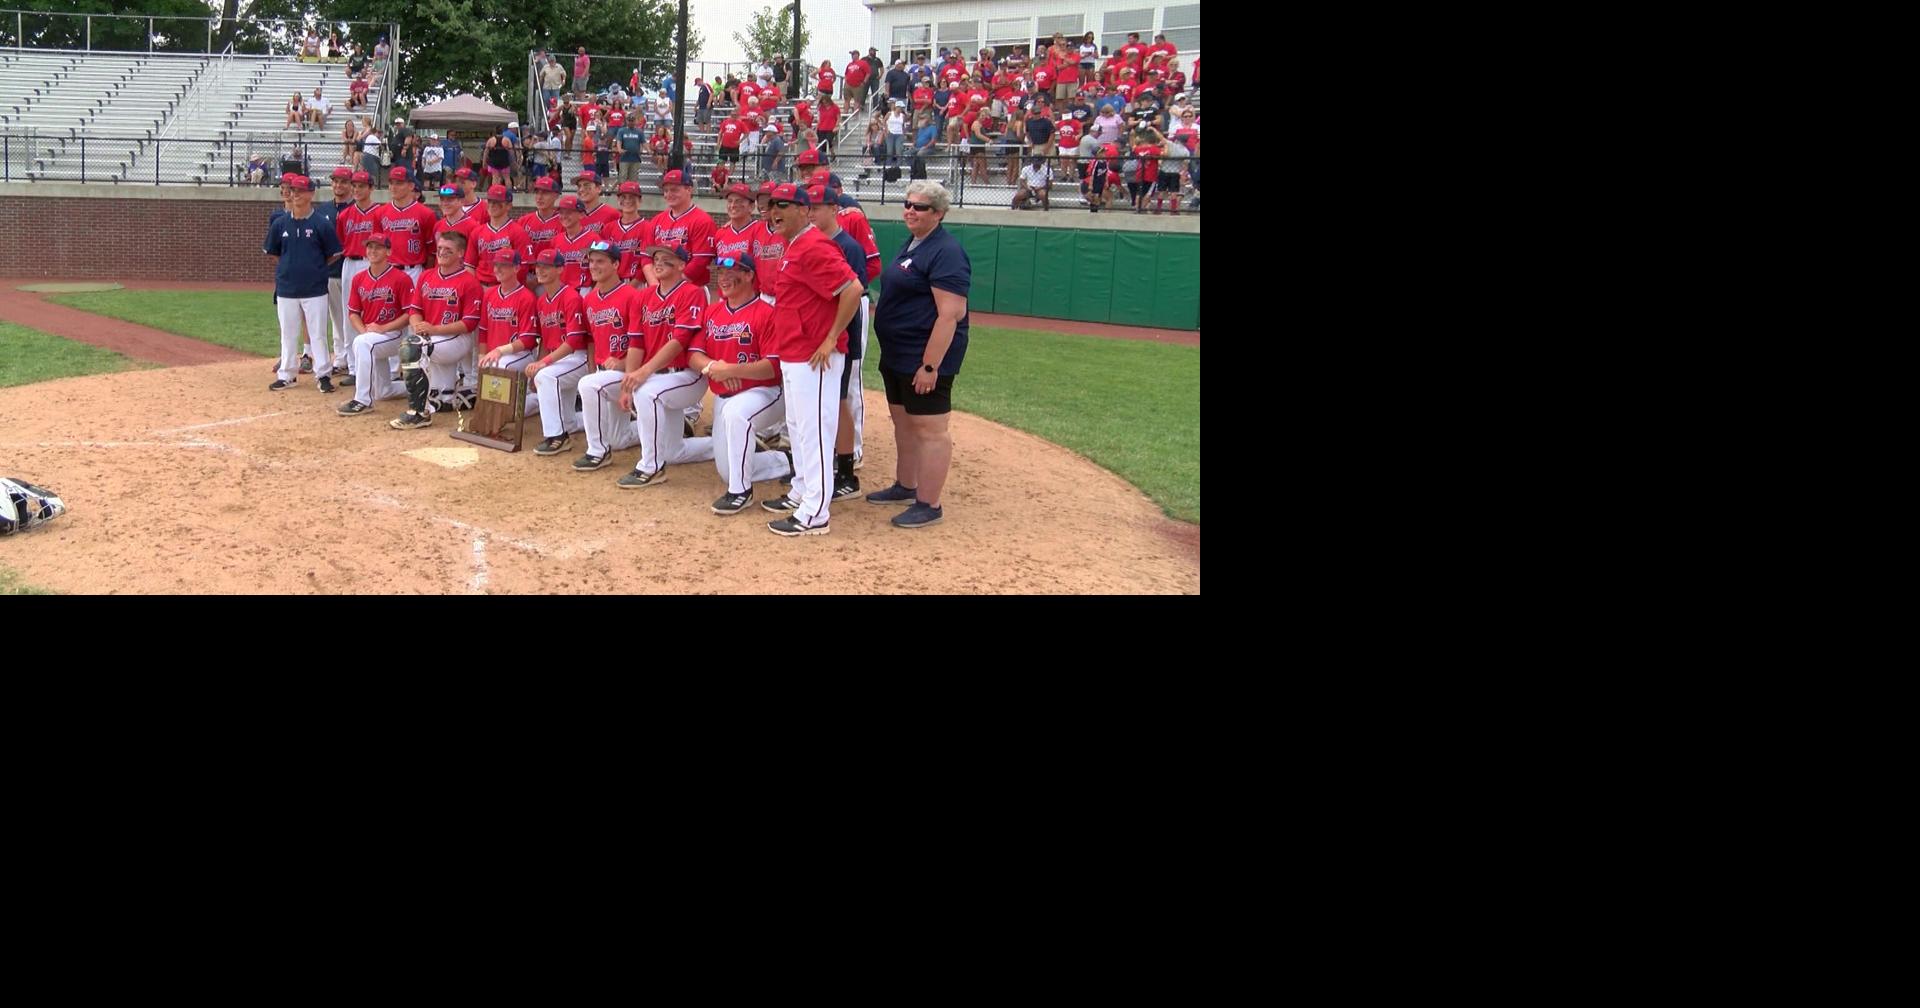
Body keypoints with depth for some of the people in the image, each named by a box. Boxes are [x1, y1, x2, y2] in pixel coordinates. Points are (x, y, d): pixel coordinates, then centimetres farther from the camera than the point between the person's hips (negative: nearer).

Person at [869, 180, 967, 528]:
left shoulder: (945, 251, -18)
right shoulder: (911, 243, 12)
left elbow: (951, 314, -23)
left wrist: (930, 365, -26)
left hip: (926, 356, -10)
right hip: (897, 355, 10)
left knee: (929, 429, -4)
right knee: (903, 421, 20)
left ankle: (929, 505, 3)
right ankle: (905, 486, 35)